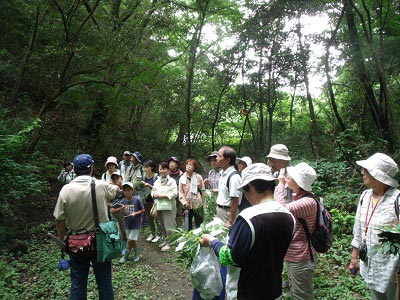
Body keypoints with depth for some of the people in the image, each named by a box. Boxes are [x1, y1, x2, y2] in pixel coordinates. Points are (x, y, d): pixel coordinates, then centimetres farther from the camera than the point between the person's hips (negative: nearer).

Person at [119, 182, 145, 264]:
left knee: (130, 241, -2)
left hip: (136, 224, -4)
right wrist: (123, 210, -20)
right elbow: (124, 214, 2)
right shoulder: (123, 201, -4)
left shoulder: (137, 200, -15)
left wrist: (135, 213, -20)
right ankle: (137, 252, 36)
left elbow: (143, 210, -6)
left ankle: (125, 256, 18)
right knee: (132, 241, 15)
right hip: (128, 224, 5)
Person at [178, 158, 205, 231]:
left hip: (197, 205, -2)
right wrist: (184, 202, -12)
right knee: (188, 226, 14)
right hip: (187, 206, 2)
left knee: (199, 226, 4)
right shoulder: (182, 178, 0)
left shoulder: (198, 177, -4)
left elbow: (202, 190, -3)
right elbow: (180, 192, -1)